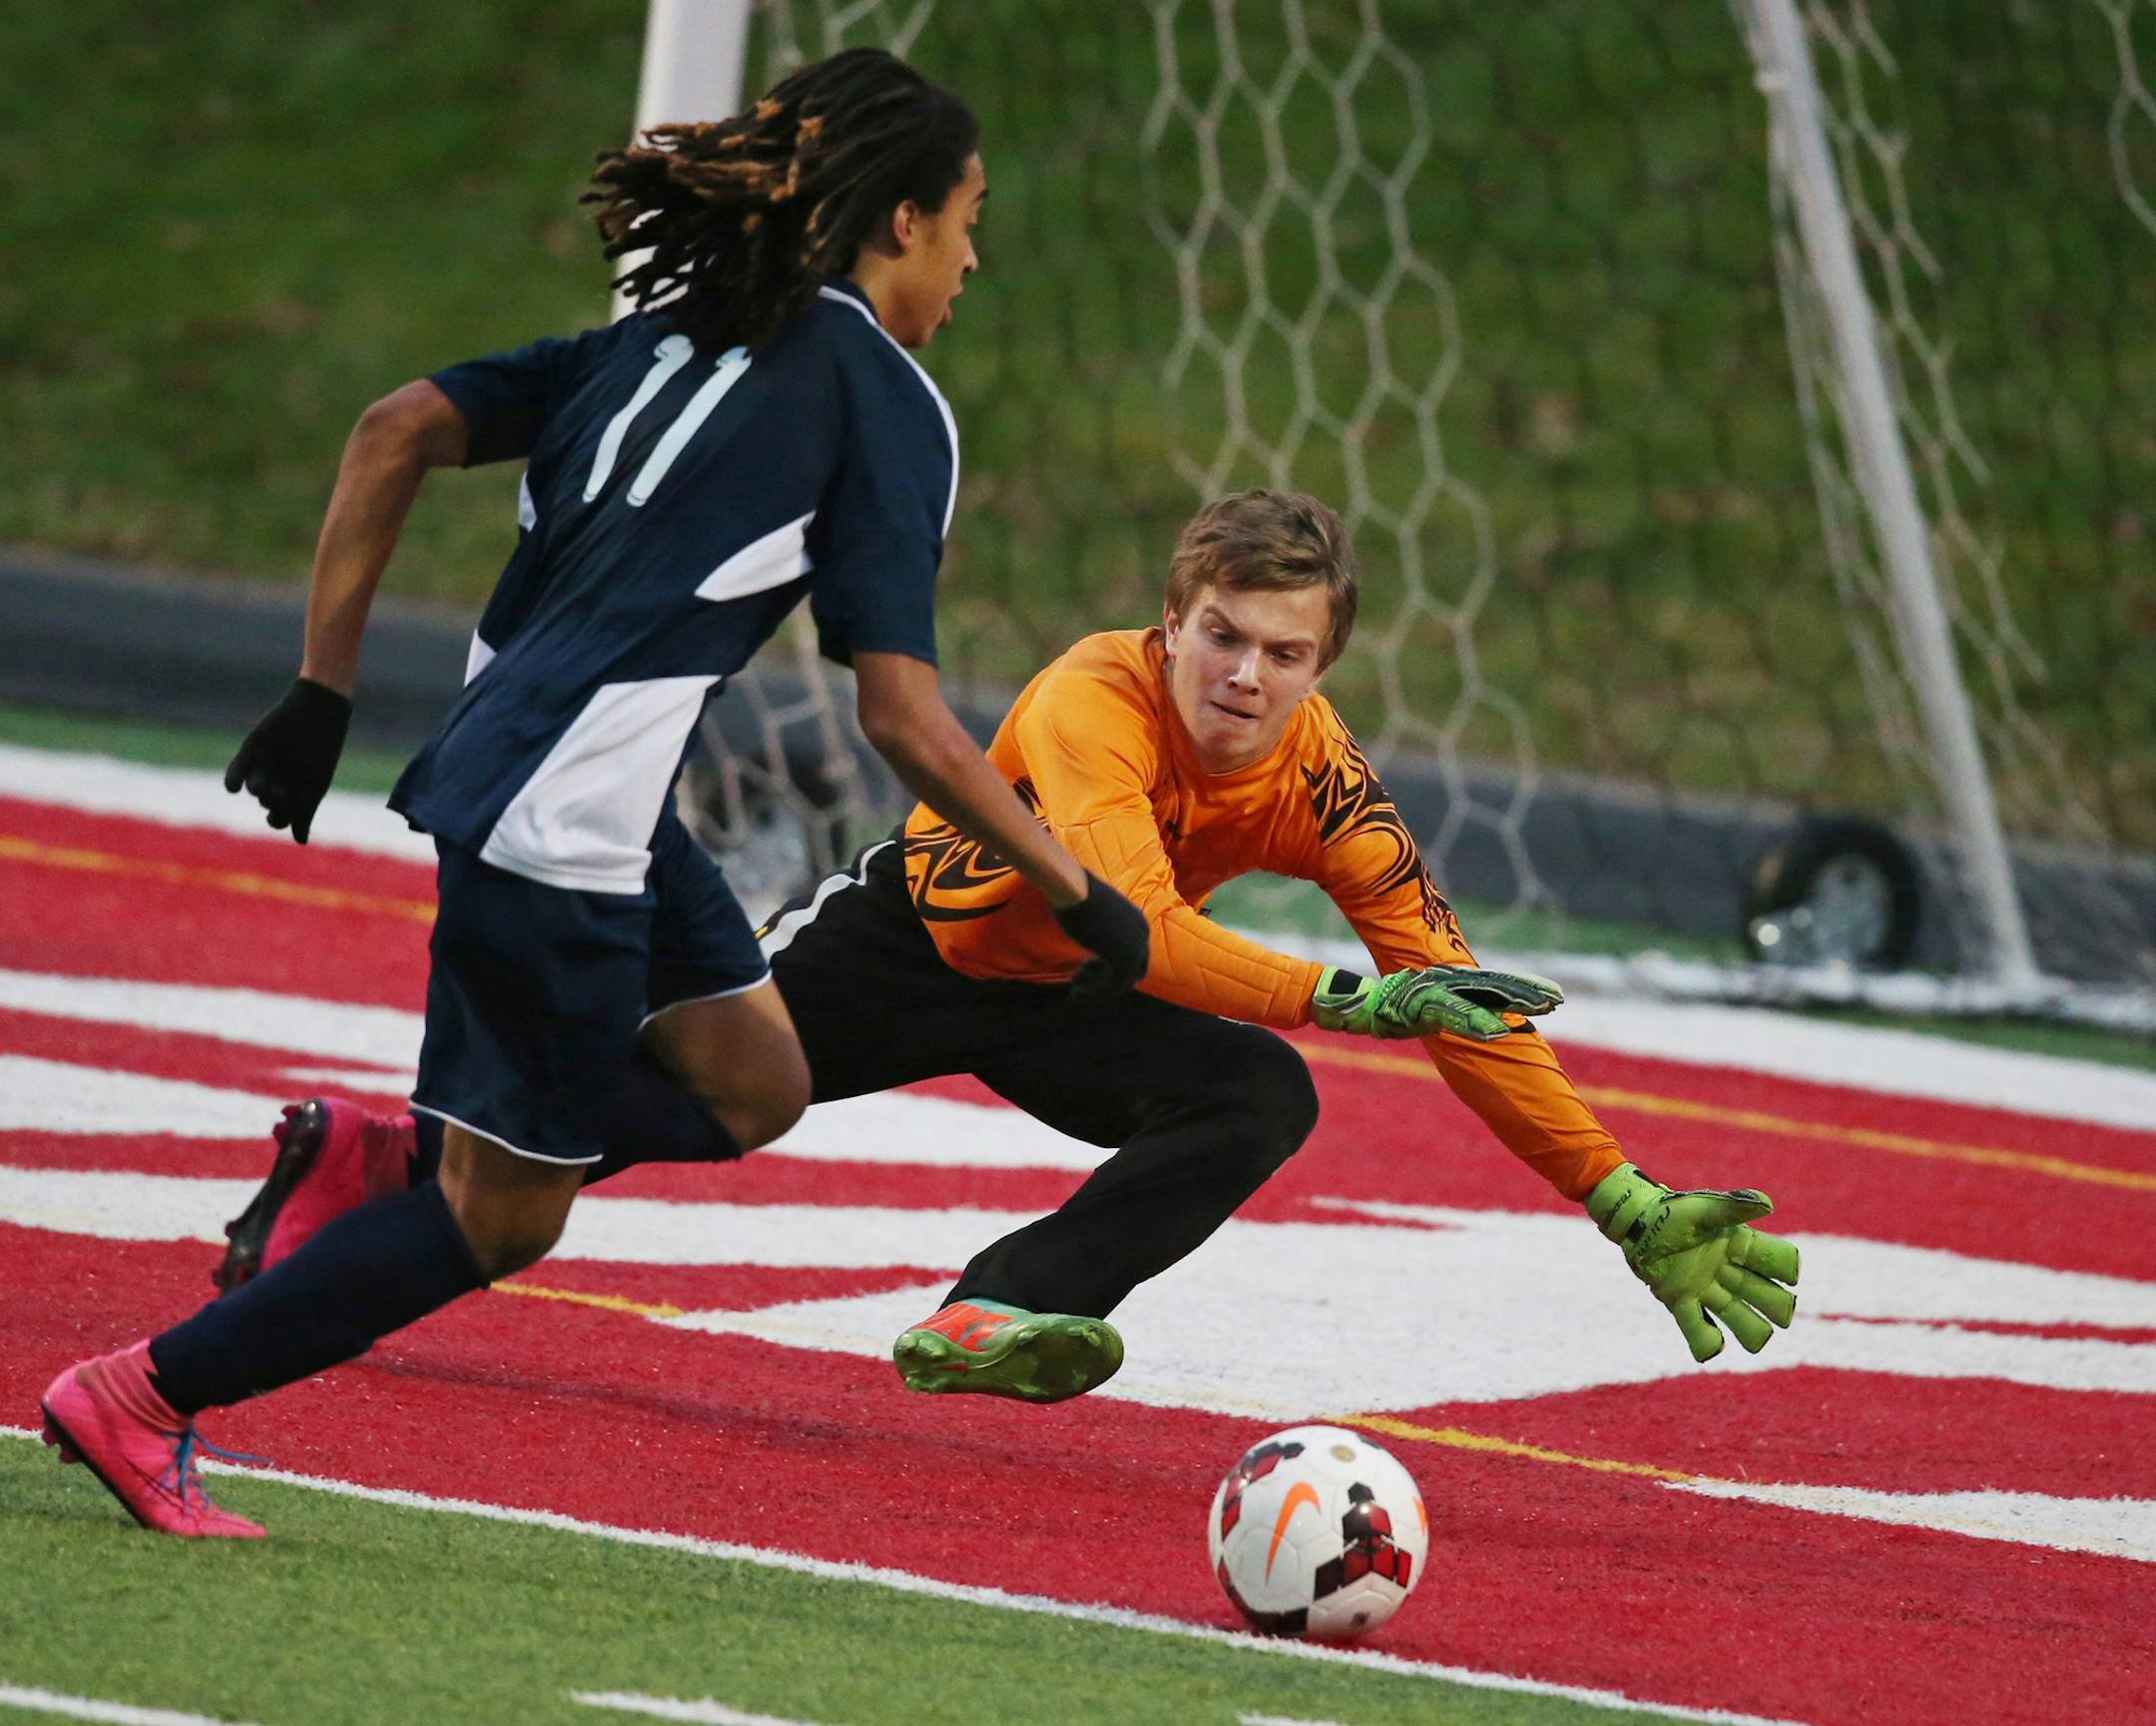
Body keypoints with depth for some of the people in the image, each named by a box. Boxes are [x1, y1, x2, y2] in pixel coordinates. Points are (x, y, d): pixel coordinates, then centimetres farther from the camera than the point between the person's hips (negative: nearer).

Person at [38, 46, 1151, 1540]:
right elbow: (905, 719, -10)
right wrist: (1080, 894, -1)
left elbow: (397, 433, 11)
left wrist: (324, 690, 14)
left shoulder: (669, 332, 17)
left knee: (753, 1086, 16)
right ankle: (141, 1401, 5)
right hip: (563, 825, -9)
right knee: (506, 1217, 3)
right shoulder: (889, 404, -5)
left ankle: (378, 1164, 12)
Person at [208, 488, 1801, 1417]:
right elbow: (1137, 928, -52)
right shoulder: (1095, 702, -37)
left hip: (1059, 1012, 4)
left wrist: (1625, 1204, -24)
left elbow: (1457, 1000, -20)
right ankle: (375, 1155, 30)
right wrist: (1340, 997, -61)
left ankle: (1000, 1315, -28)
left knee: (1263, 1099, -22)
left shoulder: (1322, 786, -23)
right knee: (655, 1102, 4)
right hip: (910, 942, -3)